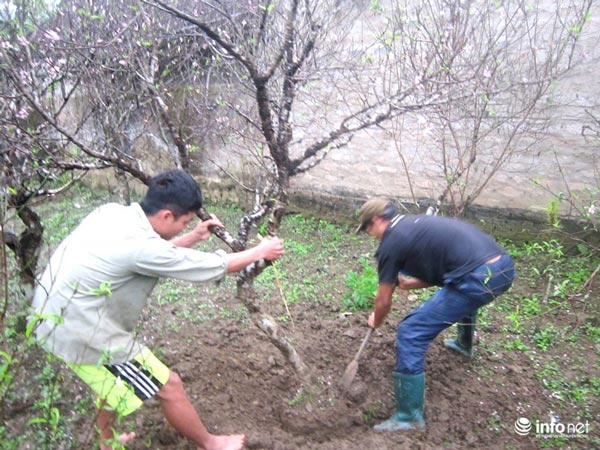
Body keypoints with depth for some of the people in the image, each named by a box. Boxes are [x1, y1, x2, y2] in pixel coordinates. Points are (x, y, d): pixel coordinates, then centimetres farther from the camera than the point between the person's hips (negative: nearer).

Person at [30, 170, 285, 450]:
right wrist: (260, 251, -2)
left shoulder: (113, 213, -3)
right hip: (81, 334, -9)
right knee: (168, 386, 4)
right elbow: (214, 266, -16)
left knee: (115, 377, 32)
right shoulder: (140, 245, -27)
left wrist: (195, 237, 13)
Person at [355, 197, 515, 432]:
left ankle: (410, 416, 8)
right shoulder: (418, 222, 22)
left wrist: (375, 322, 29)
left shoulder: (390, 243, 0)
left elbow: (384, 300, 10)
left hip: (479, 279, -9)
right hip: (504, 266, 9)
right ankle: (464, 344, 67)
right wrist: (410, 283, 36)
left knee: (411, 333, -1)